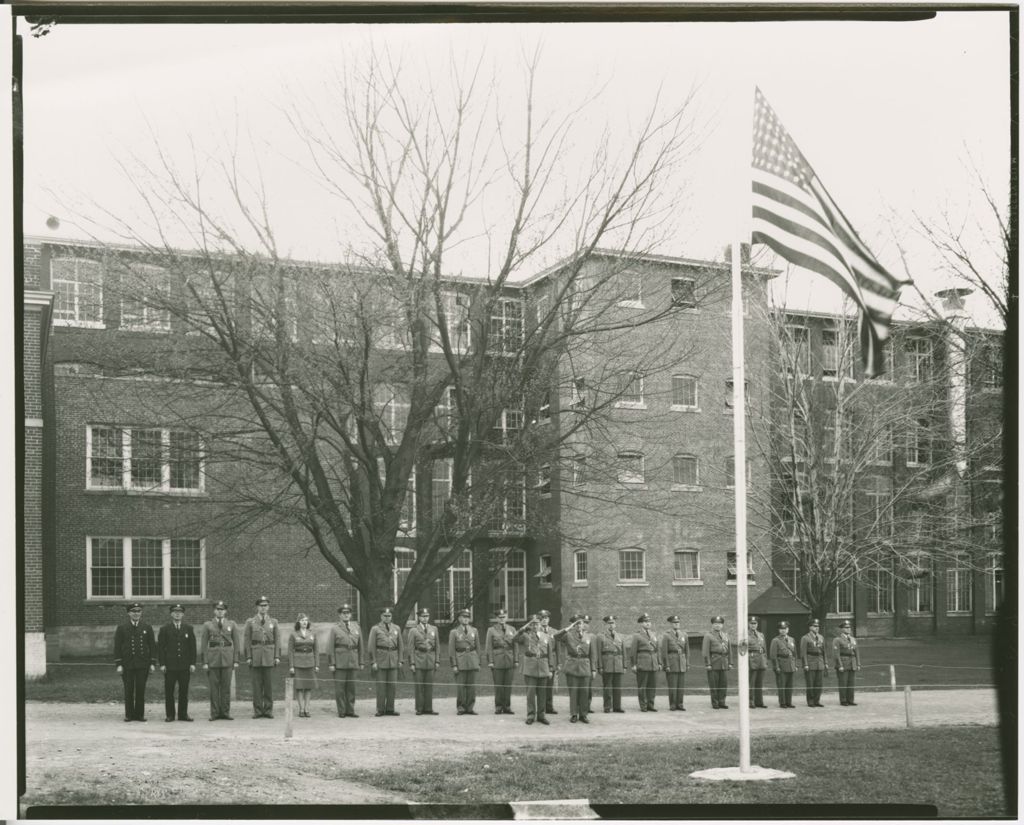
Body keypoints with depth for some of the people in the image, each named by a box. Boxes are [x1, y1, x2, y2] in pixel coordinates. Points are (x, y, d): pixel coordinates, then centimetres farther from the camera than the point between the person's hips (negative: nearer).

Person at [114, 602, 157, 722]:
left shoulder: (147, 628, 8)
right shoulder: (121, 628, 5)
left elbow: (152, 646, 9)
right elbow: (117, 647, 2)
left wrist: (152, 663, 1)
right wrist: (118, 664, -5)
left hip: (142, 665, 1)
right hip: (127, 665, -1)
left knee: (141, 690, 2)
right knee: (129, 691, 2)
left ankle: (140, 714, 9)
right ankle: (129, 715, 8)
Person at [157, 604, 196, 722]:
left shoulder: (188, 629, 10)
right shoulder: (165, 629, 5)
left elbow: (192, 647, 8)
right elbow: (160, 648, 2)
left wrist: (192, 663, 1)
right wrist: (162, 664, -7)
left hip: (185, 666, 1)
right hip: (170, 666, -1)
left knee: (184, 691, 3)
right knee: (169, 691, 1)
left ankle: (183, 714, 10)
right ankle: (170, 715, 7)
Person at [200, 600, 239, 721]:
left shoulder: (232, 625, 8)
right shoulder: (208, 625, 6)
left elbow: (236, 643, 8)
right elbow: (204, 644, 4)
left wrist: (236, 660, 1)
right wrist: (205, 662, -3)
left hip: (227, 658, 1)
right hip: (213, 658, -1)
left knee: (226, 686, 2)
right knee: (214, 687, 0)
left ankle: (225, 712, 8)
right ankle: (214, 713, 5)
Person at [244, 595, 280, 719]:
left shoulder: (273, 622, 10)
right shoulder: (250, 622, 7)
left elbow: (276, 640, 8)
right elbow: (247, 641, 4)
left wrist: (277, 657, 0)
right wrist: (248, 657, -5)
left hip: (269, 656, 1)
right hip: (255, 656, -1)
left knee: (269, 685, 1)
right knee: (256, 685, 0)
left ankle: (268, 711, 6)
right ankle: (257, 711, 4)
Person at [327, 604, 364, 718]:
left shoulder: (356, 627, 12)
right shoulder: (335, 629, 3)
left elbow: (360, 646, 13)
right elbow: (330, 648, -2)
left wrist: (362, 662, 8)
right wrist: (331, 663, -9)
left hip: (353, 662, 3)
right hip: (339, 663, -3)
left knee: (351, 687, 6)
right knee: (340, 687, -2)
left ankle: (350, 710, 12)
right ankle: (341, 711, 4)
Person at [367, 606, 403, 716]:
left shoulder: (396, 628, 13)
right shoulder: (375, 629, 2)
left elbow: (400, 645, 14)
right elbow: (371, 647, -1)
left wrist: (400, 660, 7)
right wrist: (373, 662, -7)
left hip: (393, 660, 3)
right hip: (381, 661, -3)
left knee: (392, 685, 3)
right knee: (381, 686, -2)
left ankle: (390, 709, 9)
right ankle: (380, 710, 4)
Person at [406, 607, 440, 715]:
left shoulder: (434, 629, 12)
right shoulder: (413, 630, 1)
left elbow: (437, 646, 12)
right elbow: (410, 648, -2)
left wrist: (437, 661, 6)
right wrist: (412, 663, -8)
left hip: (430, 660, 3)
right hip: (418, 660, -3)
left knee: (429, 686, 3)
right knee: (418, 686, -1)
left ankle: (428, 708, 9)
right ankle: (419, 709, 5)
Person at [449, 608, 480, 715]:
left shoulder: (474, 631, 10)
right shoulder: (454, 632, 2)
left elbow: (477, 647, 13)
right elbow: (451, 650, -1)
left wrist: (478, 663, 7)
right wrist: (454, 665, -7)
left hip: (472, 661, 3)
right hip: (460, 661, -3)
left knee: (471, 686, 2)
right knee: (460, 686, -3)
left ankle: (469, 708, 9)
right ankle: (461, 708, 6)